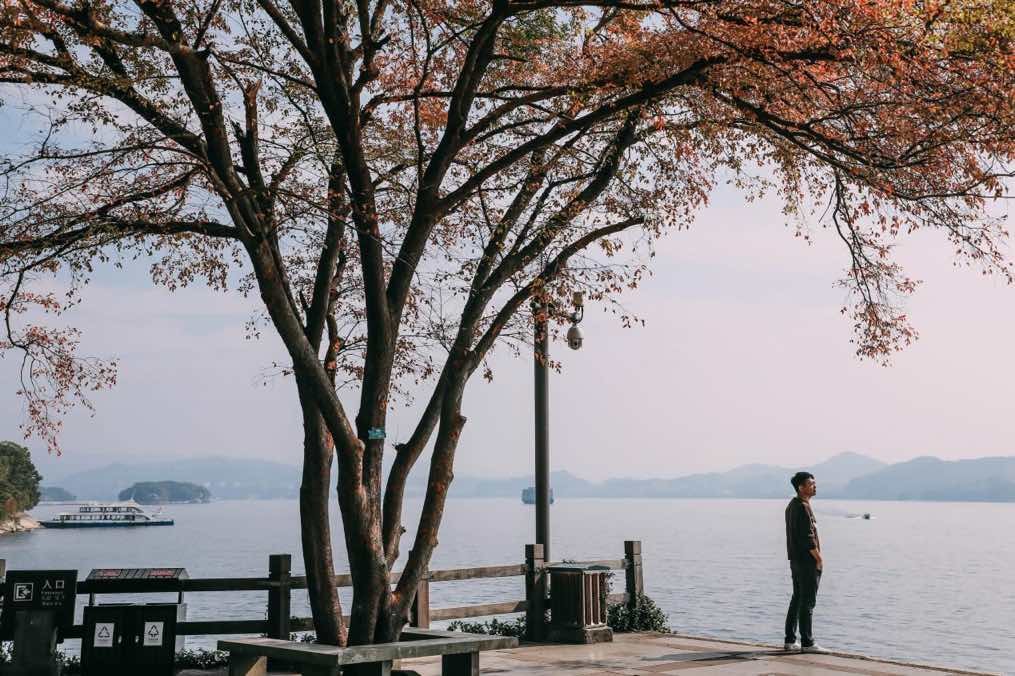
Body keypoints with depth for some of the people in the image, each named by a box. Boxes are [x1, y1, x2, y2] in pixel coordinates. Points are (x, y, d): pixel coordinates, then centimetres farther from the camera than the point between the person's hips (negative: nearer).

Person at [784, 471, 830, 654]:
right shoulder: (803, 507, -17)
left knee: (797, 599, 13)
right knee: (808, 602, -6)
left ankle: (790, 640, 17)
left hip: (796, 560, 10)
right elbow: (808, 538, -21)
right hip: (807, 560, -10)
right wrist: (819, 558, -12)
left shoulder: (792, 505, 15)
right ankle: (807, 643, -4)